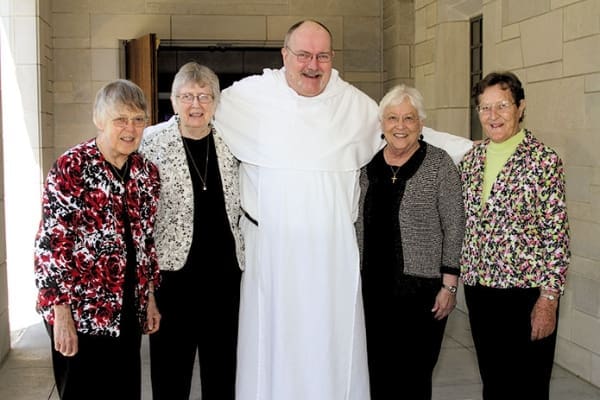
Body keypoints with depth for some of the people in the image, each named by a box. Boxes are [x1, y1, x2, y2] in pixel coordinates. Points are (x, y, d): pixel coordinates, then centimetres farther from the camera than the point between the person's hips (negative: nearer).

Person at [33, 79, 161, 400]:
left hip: (128, 311, 6)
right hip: (80, 313, -5)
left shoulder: (146, 172, 5)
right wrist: (61, 313, -15)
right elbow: (50, 244, -13)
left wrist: (149, 297, 14)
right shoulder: (71, 168, -13)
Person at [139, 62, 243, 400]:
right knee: (172, 363, 8)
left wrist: (241, 255, 12)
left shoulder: (229, 142, 4)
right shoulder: (152, 142, -6)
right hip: (173, 269, -3)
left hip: (224, 270, 3)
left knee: (222, 362, 14)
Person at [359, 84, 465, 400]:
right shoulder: (369, 163, 7)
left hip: (421, 287, -4)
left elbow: (454, 227, -7)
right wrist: (359, 276, 14)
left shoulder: (438, 163, -6)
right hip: (375, 285, 4)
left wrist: (449, 285, -10)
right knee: (378, 374, 11)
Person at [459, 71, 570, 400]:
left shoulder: (543, 160, -10)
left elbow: (557, 235, -11)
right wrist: (464, 277, 13)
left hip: (526, 291, -5)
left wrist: (549, 299, -14)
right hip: (479, 288, 5)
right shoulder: (472, 158, 7)